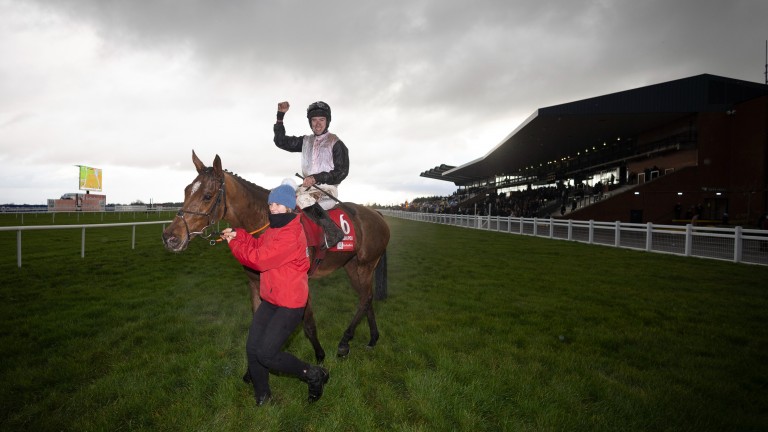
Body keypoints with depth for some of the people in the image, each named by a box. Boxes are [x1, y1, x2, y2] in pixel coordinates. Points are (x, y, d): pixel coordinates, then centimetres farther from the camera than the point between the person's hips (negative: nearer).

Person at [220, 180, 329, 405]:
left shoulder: (291, 234, -24)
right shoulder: (274, 228, 7)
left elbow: (259, 259, -24)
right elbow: (258, 245, 12)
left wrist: (235, 243, -9)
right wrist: (238, 235, -6)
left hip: (290, 303, -9)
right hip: (270, 299, 9)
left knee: (266, 353, -7)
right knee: (252, 348, 10)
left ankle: (314, 375, 13)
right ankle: (262, 397, 31)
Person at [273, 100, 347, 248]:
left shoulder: (335, 143, -1)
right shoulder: (305, 141, 16)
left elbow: (342, 172, -8)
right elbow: (281, 141, 14)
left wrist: (316, 178, -18)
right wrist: (280, 116, 5)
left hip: (327, 190, -7)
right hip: (307, 188, 7)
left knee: (303, 200, -34)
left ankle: (333, 232, -28)